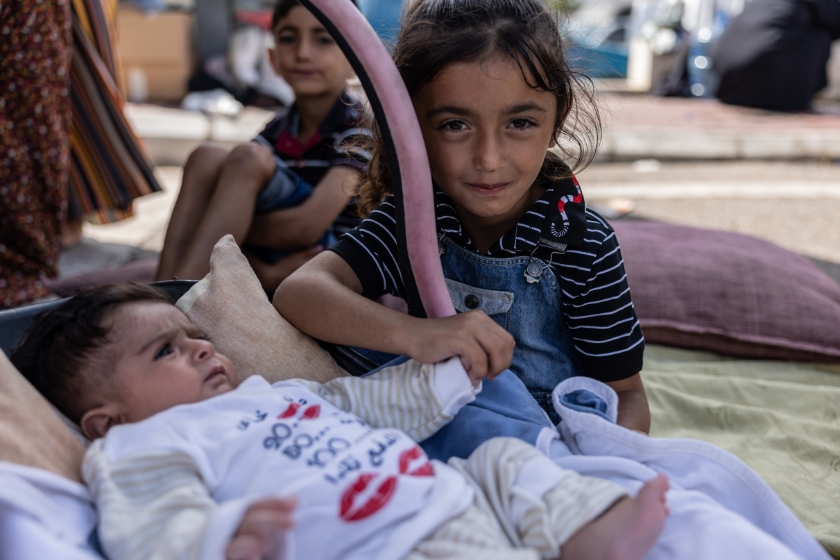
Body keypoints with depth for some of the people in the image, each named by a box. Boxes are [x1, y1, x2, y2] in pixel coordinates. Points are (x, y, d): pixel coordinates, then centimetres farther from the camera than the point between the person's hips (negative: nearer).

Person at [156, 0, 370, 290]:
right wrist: (262, 271, -20)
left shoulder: (360, 128, -9)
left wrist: (227, 224, -8)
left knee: (247, 159, -23)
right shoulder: (276, 132, 11)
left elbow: (306, 226, -20)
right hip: (276, 269, 6)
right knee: (207, 158, -12)